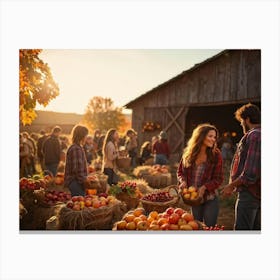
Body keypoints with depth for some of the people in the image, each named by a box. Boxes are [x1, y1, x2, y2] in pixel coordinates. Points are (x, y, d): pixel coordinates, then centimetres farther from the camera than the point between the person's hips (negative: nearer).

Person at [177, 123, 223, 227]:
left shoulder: (216, 154, -11)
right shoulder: (188, 153, -4)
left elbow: (219, 178, -9)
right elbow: (180, 171, 8)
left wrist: (204, 187, -22)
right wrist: (183, 181, -12)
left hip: (210, 199, -3)